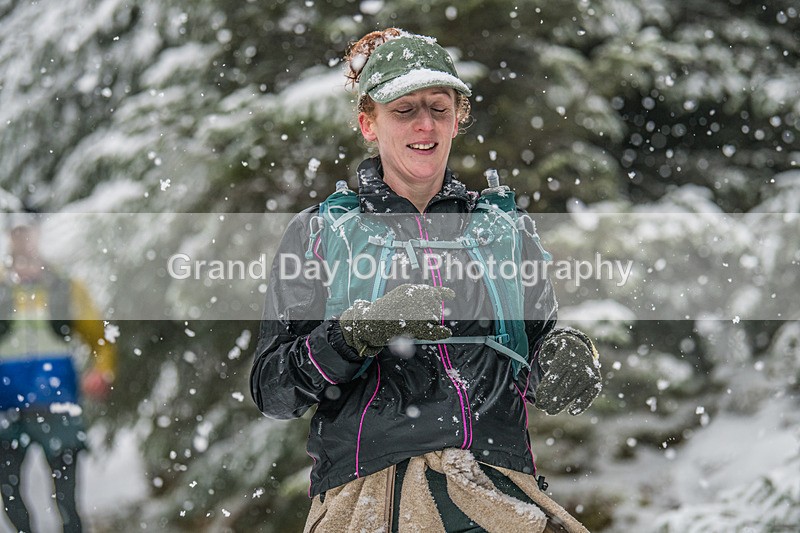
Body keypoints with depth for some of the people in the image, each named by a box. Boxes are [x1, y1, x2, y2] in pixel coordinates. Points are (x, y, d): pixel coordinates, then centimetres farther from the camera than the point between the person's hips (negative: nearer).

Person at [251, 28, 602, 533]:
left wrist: (569, 355, -2)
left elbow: (541, 353, 21)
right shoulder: (319, 234, 13)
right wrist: (360, 331, -11)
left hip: (503, 490, 3)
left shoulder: (508, 228, 19)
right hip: (367, 491, -2)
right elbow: (270, 390, 5)